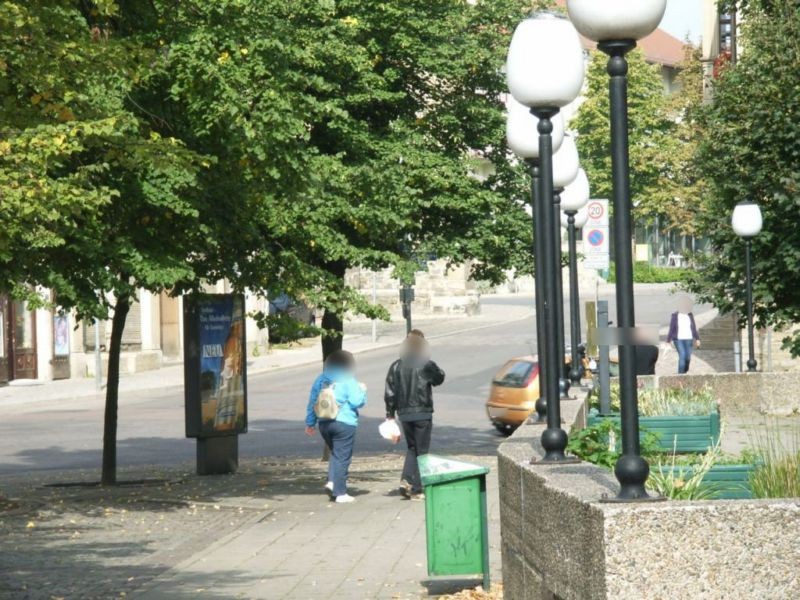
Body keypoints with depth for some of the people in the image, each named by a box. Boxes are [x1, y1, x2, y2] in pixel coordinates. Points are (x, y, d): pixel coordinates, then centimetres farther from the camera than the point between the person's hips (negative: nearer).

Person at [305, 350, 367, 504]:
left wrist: (310, 423, 16)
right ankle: (340, 493, 2)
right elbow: (356, 402, -12)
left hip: (324, 423, 5)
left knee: (335, 453, 22)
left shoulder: (320, 380, 9)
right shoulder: (348, 381, -7)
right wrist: (362, 391, 8)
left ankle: (332, 481, 3)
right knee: (342, 457, 1)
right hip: (344, 423, -5)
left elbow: (312, 402, 10)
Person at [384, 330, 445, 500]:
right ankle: (416, 489, 4)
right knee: (421, 451, 5)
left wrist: (390, 414, 8)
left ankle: (406, 480, 0)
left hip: (404, 414, 4)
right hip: (422, 414, -4)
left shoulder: (396, 366, 0)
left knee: (412, 448, 19)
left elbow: (390, 392, 1)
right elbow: (439, 379, 8)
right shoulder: (426, 365, -11)